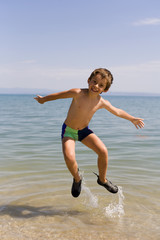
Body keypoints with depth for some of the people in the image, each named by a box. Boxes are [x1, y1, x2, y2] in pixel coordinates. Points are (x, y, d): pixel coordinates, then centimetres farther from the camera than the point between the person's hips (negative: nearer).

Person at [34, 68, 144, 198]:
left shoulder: (102, 102, -12)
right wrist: (43, 99, 7)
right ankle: (77, 179, 7)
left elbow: (117, 111, 7)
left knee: (103, 151, -16)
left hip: (84, 130, 3)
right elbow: (59, 95, -8)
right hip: (68, 130, -3)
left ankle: (102, 179, 12)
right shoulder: (78, 93, -24)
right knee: (69, 157, -27)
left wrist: (132, 119, 18)